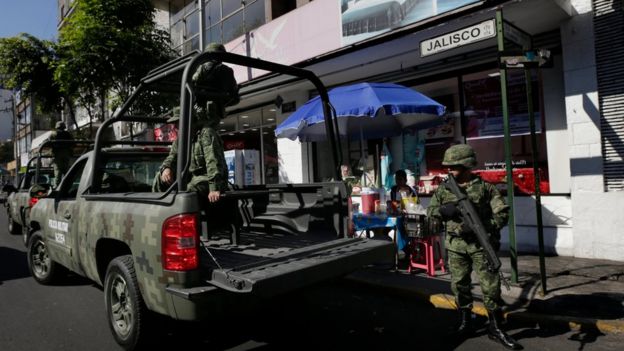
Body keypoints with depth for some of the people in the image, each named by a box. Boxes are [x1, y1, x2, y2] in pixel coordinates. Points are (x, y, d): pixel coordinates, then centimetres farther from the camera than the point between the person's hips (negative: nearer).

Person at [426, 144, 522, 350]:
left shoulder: (485, 187, -4)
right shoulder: (444, 188, 5)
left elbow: (503, 214, -4)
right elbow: (430, 210, 9)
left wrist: (483, 227, -19)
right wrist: (442, 210, -13)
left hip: (482, 245, -3)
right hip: (455, 246, 3)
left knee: (491, 285, 1)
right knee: (459, 286, 10)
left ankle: (495, 328, 15)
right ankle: (465, 323, 26)